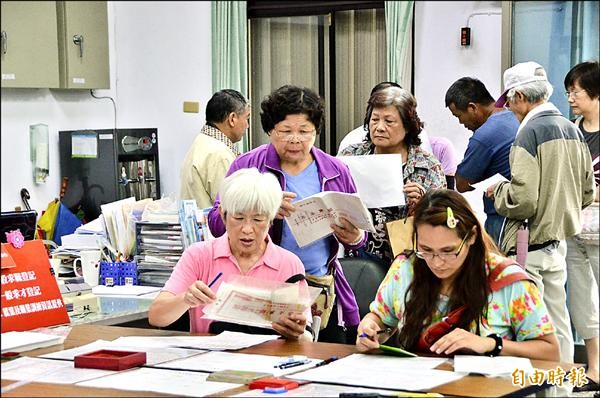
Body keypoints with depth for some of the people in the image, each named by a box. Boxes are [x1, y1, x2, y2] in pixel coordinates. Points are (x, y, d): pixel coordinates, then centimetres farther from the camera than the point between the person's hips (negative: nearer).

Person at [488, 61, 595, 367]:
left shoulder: (530, 132, -16)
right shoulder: (573, 130, 9)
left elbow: (522, 201, -23)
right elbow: (586, 194, 15)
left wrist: (498, 192, -4)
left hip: (529, 247, -8)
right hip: (559, 241, 8)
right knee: (558, 324, 14)